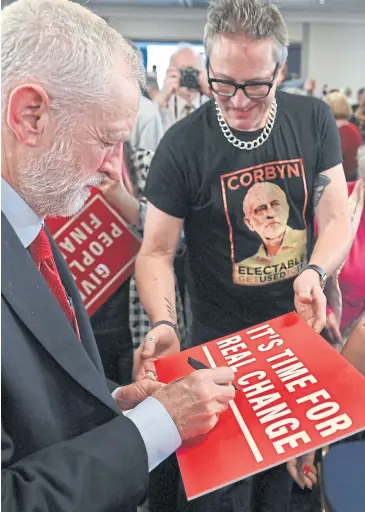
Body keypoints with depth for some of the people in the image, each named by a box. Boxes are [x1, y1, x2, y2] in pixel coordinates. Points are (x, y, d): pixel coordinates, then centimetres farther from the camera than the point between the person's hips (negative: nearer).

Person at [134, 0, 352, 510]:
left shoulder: (313, 119, -4)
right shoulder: (183, 144, -13)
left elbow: (336, 218, -2)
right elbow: (157, 250, -10)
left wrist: (315, 272, -22)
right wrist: (163, 325, -26)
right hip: (221, 342, -2)